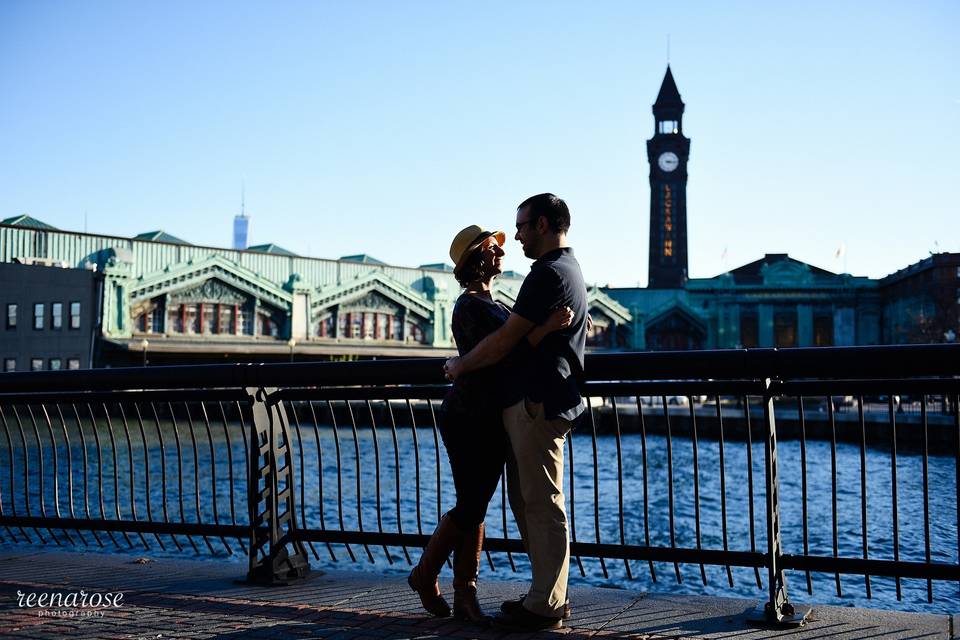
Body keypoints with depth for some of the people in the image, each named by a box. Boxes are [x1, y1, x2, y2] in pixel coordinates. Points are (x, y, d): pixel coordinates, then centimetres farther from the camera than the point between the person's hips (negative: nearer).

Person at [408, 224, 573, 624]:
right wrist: (547, 327, -30)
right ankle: (425, 574, 16)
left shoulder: (492, 305, 17)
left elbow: (514, 346, 24)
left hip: (493, 421, 9)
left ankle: (465, 594, 11)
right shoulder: (469, 306, -12)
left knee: (476, 508, 7)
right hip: (468, 418, -9)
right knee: (470, 508, -4)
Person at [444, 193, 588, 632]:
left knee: (542, 505, -6)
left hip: (536, 403, -11)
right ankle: (549, 595, 20)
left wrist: (461, 365, -1)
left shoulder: (548, 272, -13)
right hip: (539, 402, 11)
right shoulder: (569, 269, 21)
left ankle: (545, 605, 0)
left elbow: (506, 339, -16)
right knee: (525, 501, 14)